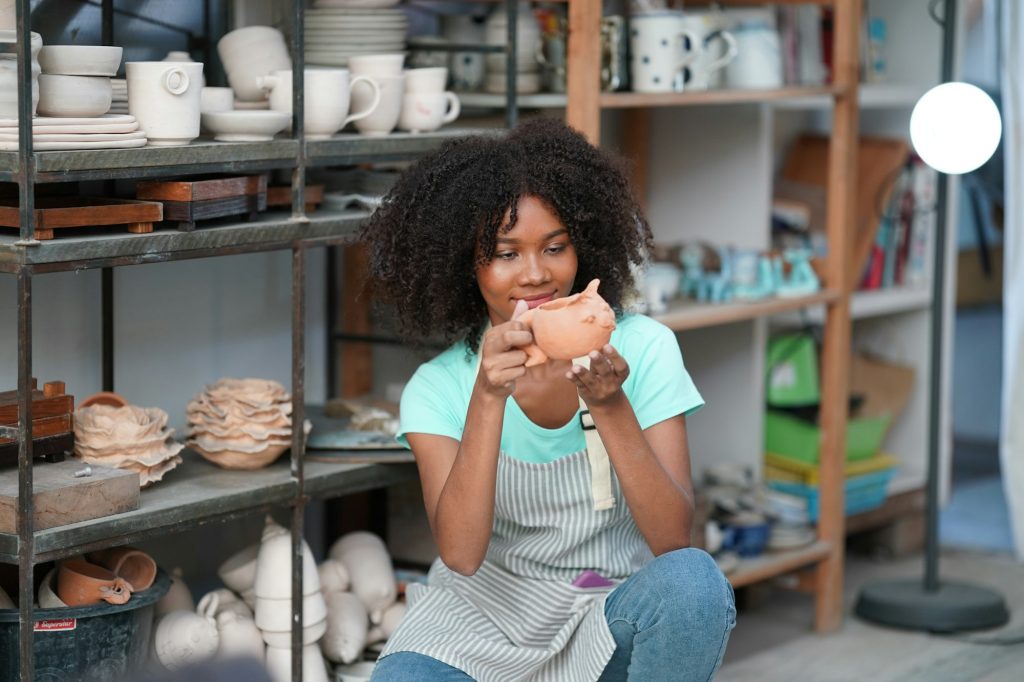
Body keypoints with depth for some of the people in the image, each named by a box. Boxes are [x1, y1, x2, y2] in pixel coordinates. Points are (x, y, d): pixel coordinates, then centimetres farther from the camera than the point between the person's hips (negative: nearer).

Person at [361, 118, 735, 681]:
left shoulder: (642, 348, -5)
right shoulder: (438, 389, -4)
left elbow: (673, 539, -14)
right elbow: (460, 554, -19)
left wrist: (609, 406, -27)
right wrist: (488, 398, -28)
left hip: (613, 618, 1)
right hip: (484, 613, -1)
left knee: (692, 580, -32)